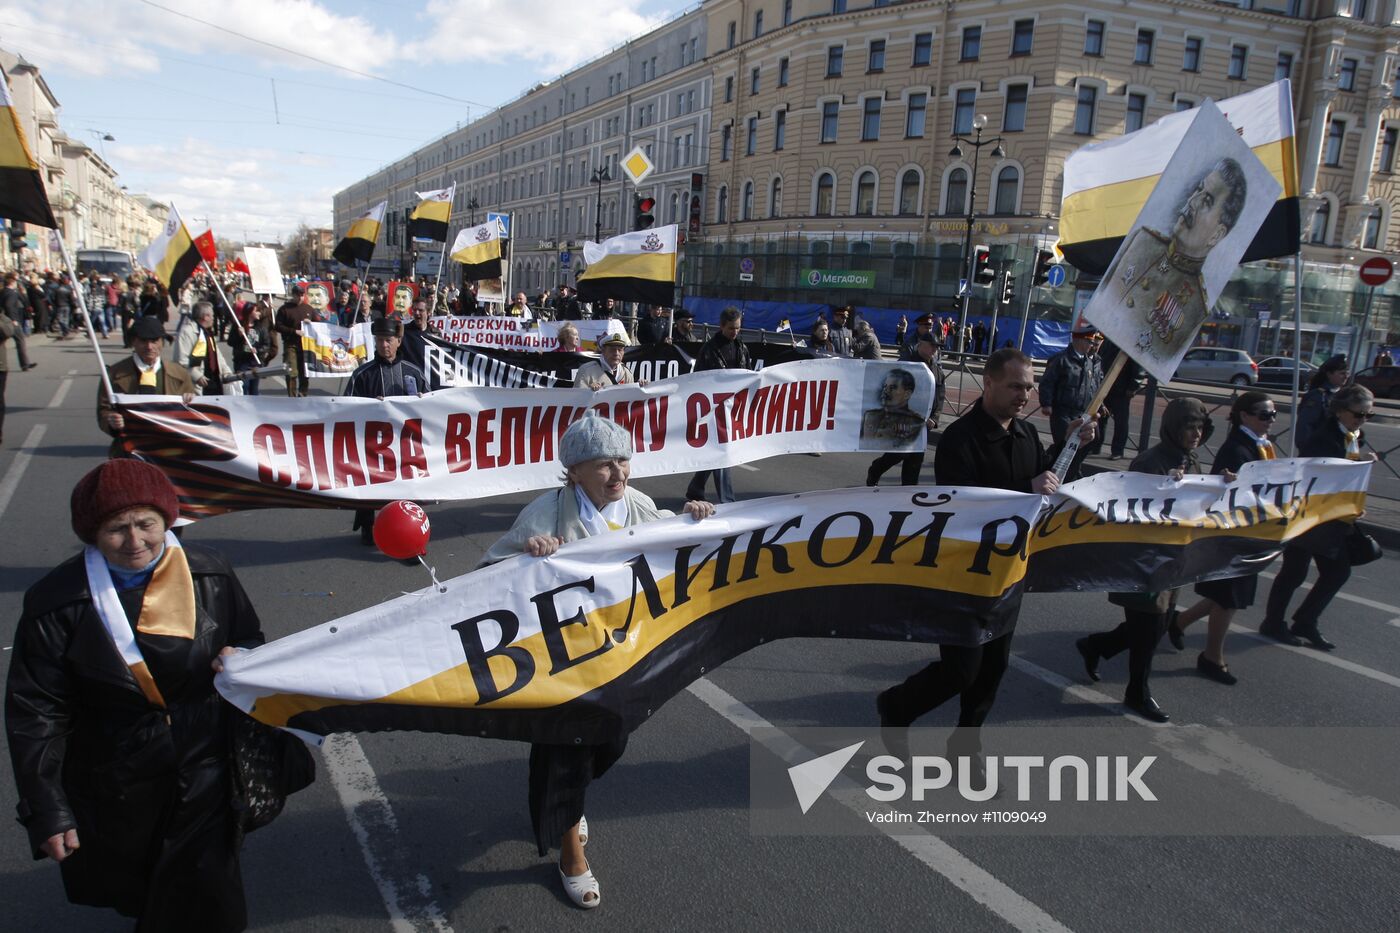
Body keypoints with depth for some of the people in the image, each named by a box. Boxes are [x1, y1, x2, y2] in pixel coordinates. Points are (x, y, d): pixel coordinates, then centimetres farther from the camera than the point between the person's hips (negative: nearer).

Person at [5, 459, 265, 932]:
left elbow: (251, 640, 8)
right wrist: (46, 813, -8)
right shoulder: (56, 604, -13)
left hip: (204, 773, 0)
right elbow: (35, 715, -8)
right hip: (115, 794, 0)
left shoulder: (209, 574, -8)